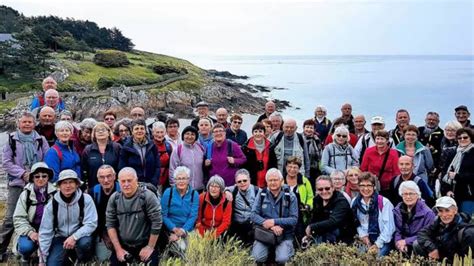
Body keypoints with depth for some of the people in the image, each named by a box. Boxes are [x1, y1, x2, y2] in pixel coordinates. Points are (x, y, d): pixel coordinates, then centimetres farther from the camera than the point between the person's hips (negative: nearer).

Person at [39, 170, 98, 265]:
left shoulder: (85, 199, -16)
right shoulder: (52, 204, -9)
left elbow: (91, 224, -18)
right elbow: (45, 232, -4)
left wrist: (74, 237, -32)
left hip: (79, 236, -2)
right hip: (60, 238, 2)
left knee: (84, 243, -34)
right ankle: (67, 258, 19)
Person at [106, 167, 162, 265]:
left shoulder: (147, 196, -18)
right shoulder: (114, 198, -4)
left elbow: (156, 223, -16)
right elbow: (110, 224, 0)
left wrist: (150, 247, -11)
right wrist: (118, 248, -5)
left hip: (144, 245, -3)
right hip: (123, 245, 4)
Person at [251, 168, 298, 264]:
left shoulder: (290, 196, -3)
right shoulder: (261, 194, 2)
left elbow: (294, 219, -8)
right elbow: (254, 215, -5)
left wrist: (274, 221, -21)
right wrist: (271, 226, -19)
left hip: (284, 235, -1)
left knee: (282, 259, -24)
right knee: (258, 257, -22)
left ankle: (289, 249, 10)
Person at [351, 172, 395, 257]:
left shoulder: (384, 202, -8)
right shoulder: (355, 202, 6)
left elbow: (389, 226, -10)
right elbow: (356, 223, 9)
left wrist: (377, 244, -14)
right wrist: (363, 235, -8)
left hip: (383, 240, -3)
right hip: (366, 240, 3)